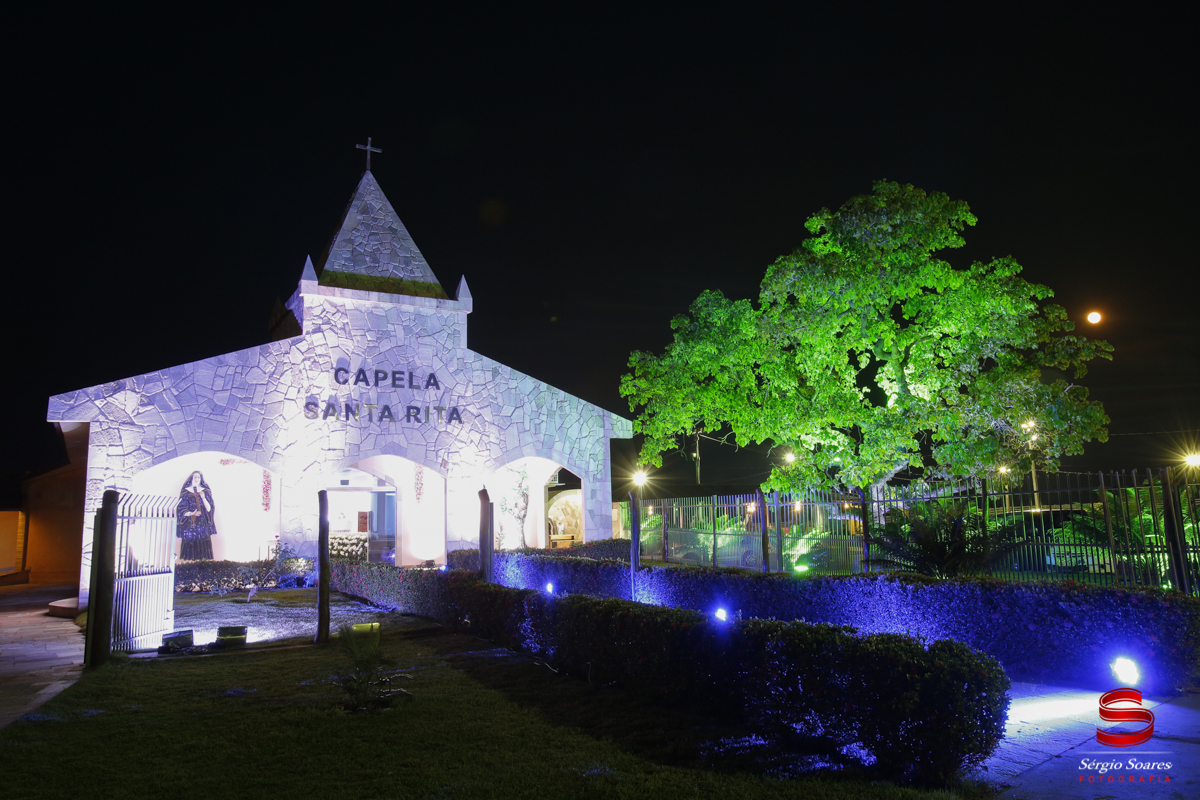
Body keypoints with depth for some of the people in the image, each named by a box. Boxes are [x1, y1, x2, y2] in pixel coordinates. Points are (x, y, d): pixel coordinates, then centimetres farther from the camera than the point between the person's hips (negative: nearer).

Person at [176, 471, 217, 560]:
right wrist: (191, 513, -17)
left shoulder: (206, 491, 10)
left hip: (203, 525, 1)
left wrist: (203, 498, -11)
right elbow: (181, 510, 1)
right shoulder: (185, 492, 6)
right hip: (189, 525, -1)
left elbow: (209, 509, 3)